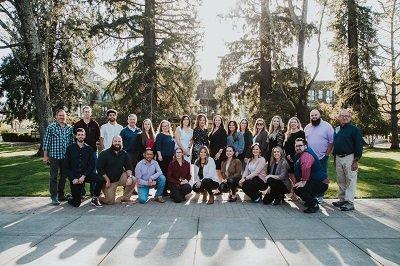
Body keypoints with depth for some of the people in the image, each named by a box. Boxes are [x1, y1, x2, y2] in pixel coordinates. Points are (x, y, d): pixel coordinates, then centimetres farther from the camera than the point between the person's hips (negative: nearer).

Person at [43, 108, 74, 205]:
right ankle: (54, 197, 8)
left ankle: (61, 194, 26)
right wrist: (45, 156, -4)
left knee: (64, 176, 12)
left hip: (66, 157, 4)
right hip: (54, 156, -4)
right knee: (54, 177, 1)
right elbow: (46, 142, -2)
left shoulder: (70, 128, 7)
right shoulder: (51, 127, -2)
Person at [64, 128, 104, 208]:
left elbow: (92, 165, 1)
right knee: (76, 204, -5)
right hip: (74, 176, -1)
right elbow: (66, 166, 0)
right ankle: (72, 198, 32)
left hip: (86, 174, 2)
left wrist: (84, 176, -14)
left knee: (100, 179, -28)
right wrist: (73, 179, -12)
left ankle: (95, 199, -5)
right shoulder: (70, 148, 1)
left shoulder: (89, 149, 4)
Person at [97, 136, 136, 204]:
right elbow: (99, 168, -12)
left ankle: (125, 197, -1)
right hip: (108, 180, -4)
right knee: (110, 201, -10)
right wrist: (107, 180, -17)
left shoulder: (124, 154, 3)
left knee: (133, 180, -21)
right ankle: (97, 198, 23)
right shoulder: (104, 154, -8)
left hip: (120, 177, 4)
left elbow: (128, 167, 4)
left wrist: (129, 176, -16)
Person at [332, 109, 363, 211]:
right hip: (338, 158, 6)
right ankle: (342, 200, 22)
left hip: (349, 158, -6)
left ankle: (349, 202, 0)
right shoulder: (336, 129, 14)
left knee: (350, 181, -3)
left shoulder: (354, 129, -4)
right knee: (341, 181, 13)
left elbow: (359, 146, -9)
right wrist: (334, 157, 16)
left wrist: (356, 160, -15)